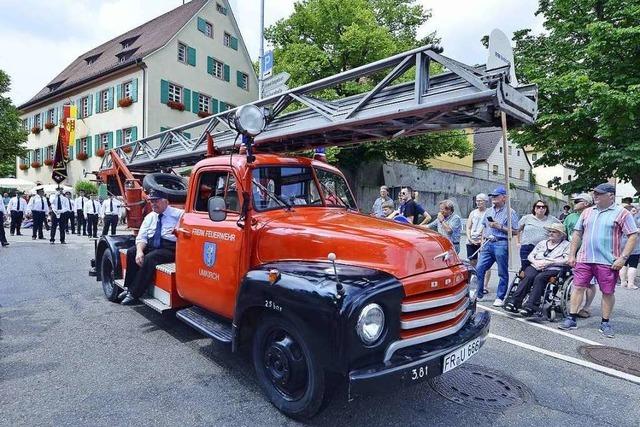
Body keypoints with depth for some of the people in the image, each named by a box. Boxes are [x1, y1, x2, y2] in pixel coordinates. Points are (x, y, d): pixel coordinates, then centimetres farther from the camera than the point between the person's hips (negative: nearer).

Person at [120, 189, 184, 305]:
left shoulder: (177, 214, -3)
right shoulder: (150, 216, 15)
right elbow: (141, 237, 9)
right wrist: (139, 251, -12)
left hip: (169, 249, -7)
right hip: (150, 246, 7)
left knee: (149, 258, -29)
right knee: (131, 252, -14)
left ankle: (133, 294, -17)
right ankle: (129, 288, -4)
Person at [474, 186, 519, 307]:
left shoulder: (510, 212, -3)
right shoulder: (489, 211, 16)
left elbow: (515, 231, -7)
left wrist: (500, 226, -14)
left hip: (501, 244, -6)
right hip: (488, 244, 6)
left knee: (503, 273, 3)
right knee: (479, 269, 3)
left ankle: (500, 298, 12)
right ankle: (478, 293, 16)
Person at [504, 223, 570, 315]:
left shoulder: (566, 245, 13)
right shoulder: (542, 243, 27)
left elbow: (567, 261, -4)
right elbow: (530, 256, 21)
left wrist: (548, 262, -10)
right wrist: (535, 262, -1)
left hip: (552, 269, -3)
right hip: (535, 266, 4)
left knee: (539, 278, -35)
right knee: (528, 276, -30)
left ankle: (530, 306, -42)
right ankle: (514, 302, -36)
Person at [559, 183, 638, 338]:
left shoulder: (622, 213, -2)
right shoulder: (587, 212, 12)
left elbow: (633, 236, -6)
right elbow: (577, 234, 14)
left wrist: (623, 258, -14)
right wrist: (572, 255, 9)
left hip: (608, 262, -3)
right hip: (584, 259, 4)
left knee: (608, 292, 7)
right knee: (578, 287, 3)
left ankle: (605, 323, 21)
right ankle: (571, 319, 10)